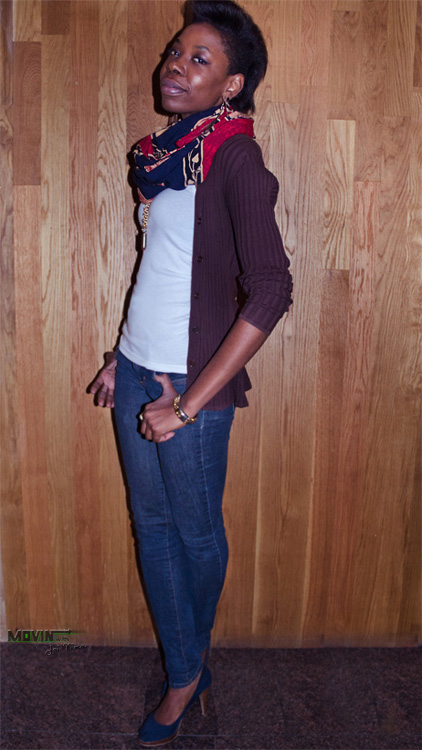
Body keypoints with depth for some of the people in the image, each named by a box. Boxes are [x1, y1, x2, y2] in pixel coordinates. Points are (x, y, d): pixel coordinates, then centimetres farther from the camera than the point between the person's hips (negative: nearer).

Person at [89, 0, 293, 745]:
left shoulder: (235, 158, -13)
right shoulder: (164, 153, 10)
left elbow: (270, 292, -23)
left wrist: (189, 403, -21)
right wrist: (122, 356, 16)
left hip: (189, 382, -7)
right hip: (136, 371, 8)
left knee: (197, 533, 12)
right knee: (153, 524, 15)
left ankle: (188, 663, 41)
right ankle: (186, 673, 35)